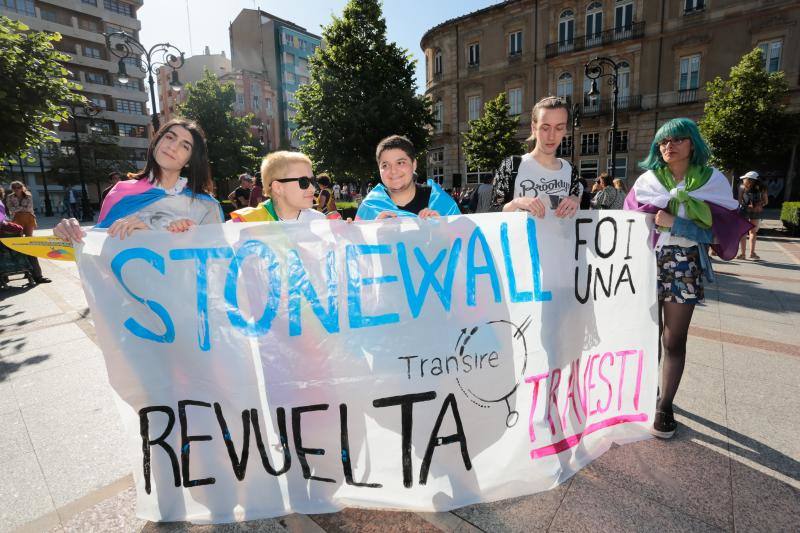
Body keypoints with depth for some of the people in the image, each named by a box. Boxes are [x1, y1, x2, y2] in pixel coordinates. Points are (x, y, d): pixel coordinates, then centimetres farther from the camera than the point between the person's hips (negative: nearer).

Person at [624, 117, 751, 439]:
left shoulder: (713, 181, 1)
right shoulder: (646, 181, 4)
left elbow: (720, 231, -7)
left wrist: (674, 224, -17)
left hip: (684, 269, -1)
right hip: (647, 265, 1)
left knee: (674, 339, 3)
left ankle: (665, 404, 16)